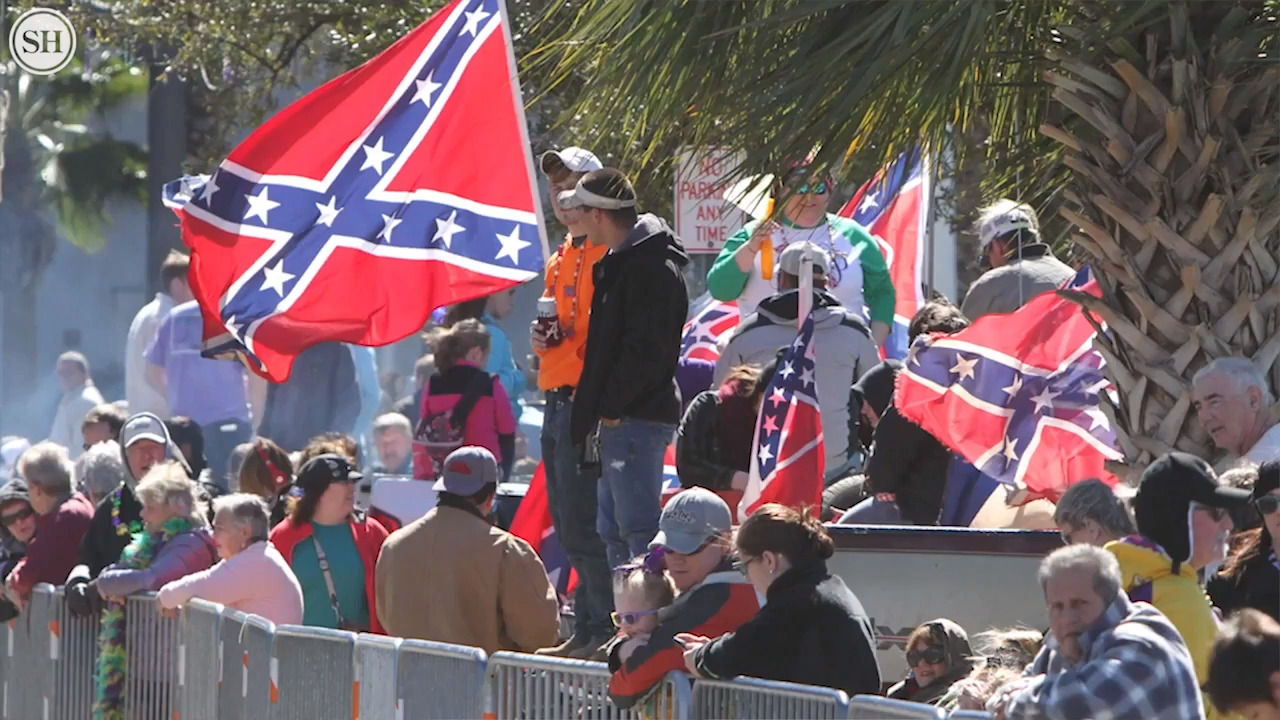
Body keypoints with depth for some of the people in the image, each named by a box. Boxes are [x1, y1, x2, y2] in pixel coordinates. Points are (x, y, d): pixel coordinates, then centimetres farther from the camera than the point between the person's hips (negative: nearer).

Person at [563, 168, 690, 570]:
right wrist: (599, 409, 16)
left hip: (636, 420, -11)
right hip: (617, 419, 11)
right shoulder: (621, 262, 19)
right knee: (613, 531, 14)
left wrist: (611, 407, -17)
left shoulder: (651, 269, -15)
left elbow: (647, 350, -21)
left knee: (637, 527, -13)